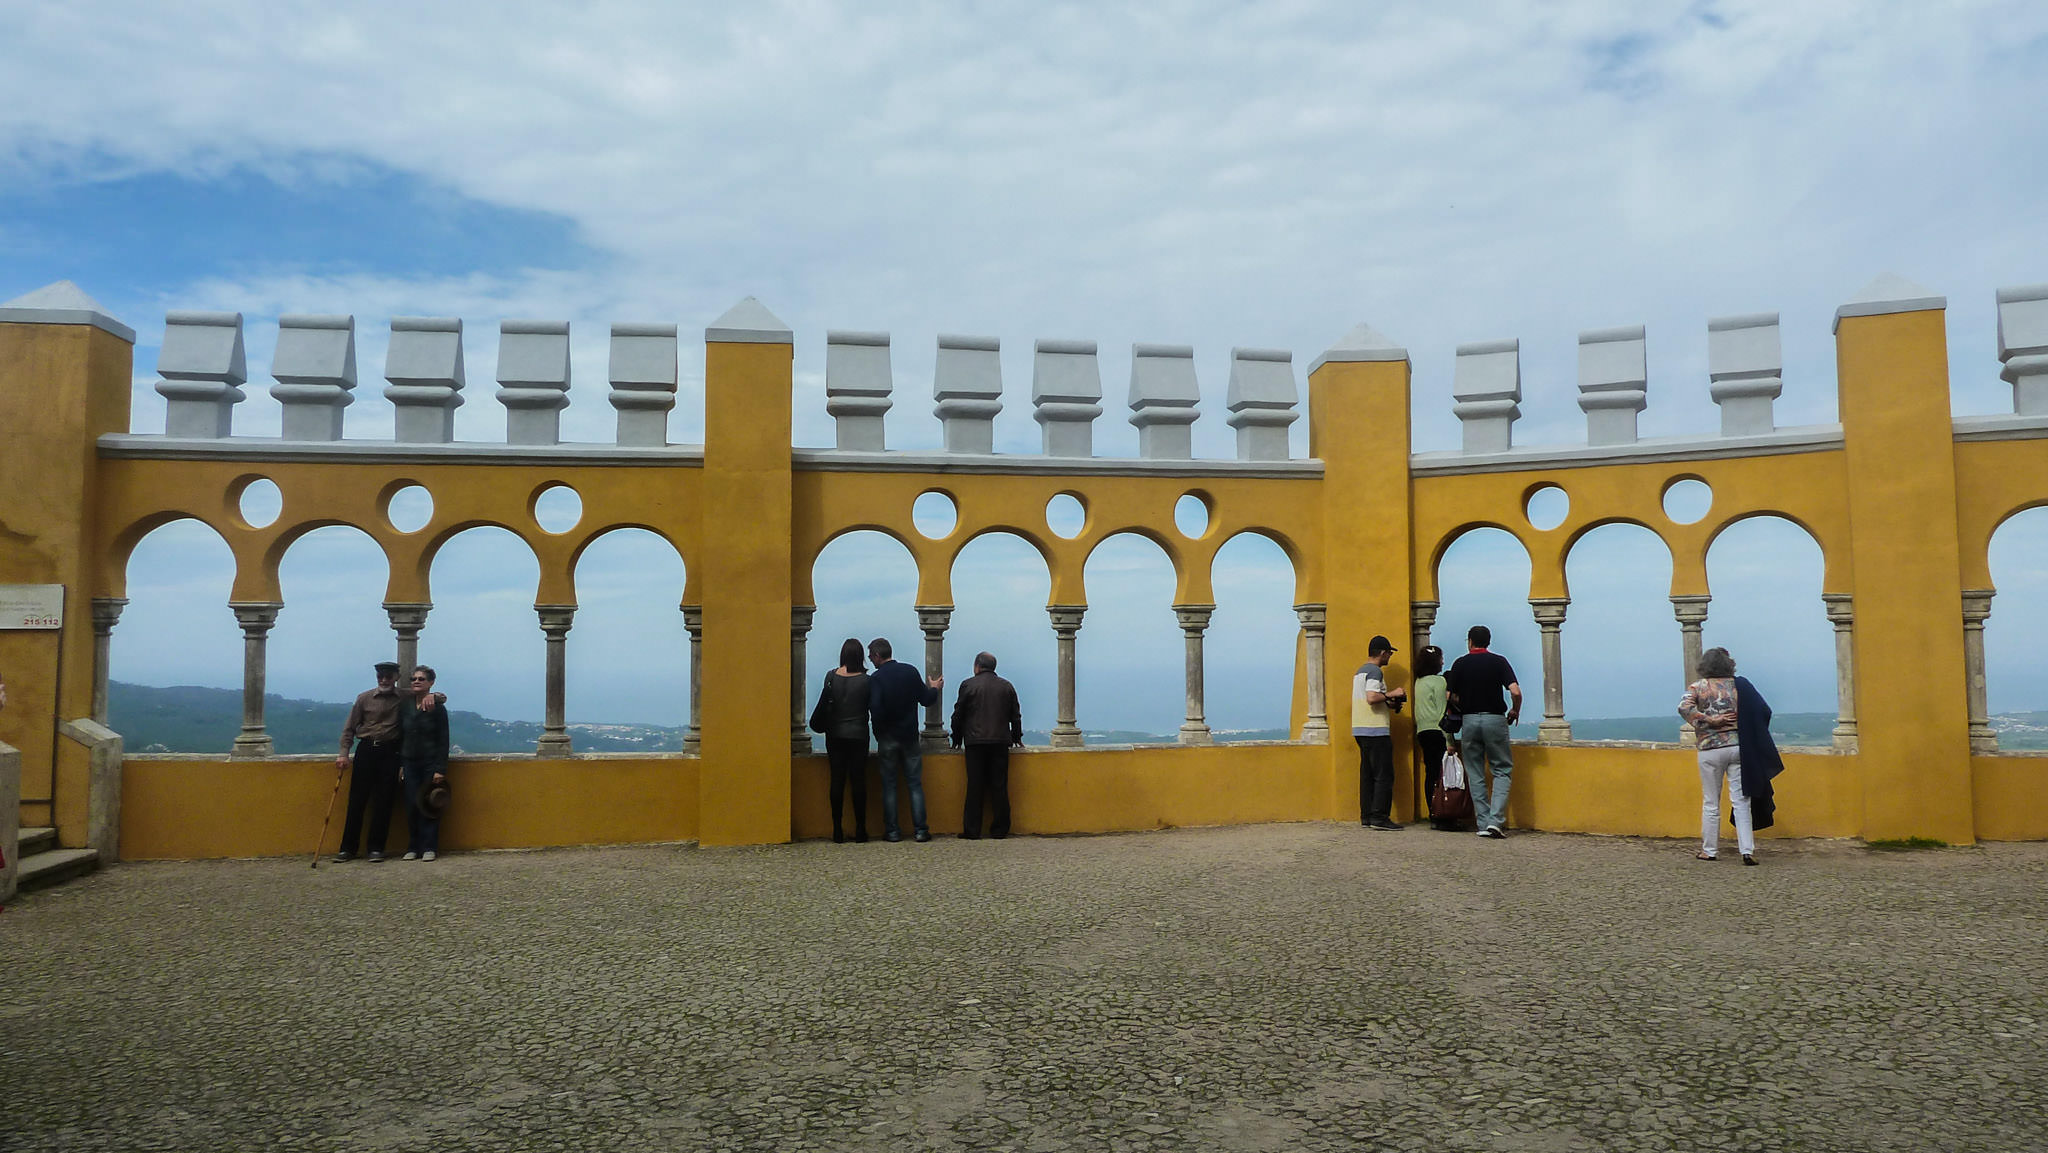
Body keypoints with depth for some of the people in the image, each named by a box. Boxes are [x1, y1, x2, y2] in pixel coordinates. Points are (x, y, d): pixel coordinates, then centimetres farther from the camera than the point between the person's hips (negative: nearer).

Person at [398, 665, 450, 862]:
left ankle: (428, 847, 4)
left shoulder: (438, 708, -4)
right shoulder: (404, 705, 5)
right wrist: (399, 764, 4)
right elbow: (399, 736, 9)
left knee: (429, 806, -2)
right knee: (411, 806, 2)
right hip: (410, 762, 3)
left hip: (430, 762, -3)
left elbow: (443, 741, -5)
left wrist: (440, 770, -11)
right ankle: (414, 847, 11)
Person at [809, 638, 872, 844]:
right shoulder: (865, 680, -9)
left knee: (837, 780, 5)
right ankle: (860, 832, 5)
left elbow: (824, 704, 5)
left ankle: (838, 831, 6)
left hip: (835, 736, 2)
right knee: (859, 780, 3)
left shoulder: (831, 677, -3)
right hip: (858, 735, -2)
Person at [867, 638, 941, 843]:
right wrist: (934, 689, 23)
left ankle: (892, 831, 6)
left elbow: (876, 711, -21)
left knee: (889, 785, 6)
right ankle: (920, 830, 4)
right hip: (909, 736, 3)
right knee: (915, 784, 7)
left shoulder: (876, 679, -13)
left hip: (887, 738, -3)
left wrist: (879, 730, -3)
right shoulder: (910, 672, -1)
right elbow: (926, 700, 2)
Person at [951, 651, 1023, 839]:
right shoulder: (1007, 687, 9)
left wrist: (957, 739, 13)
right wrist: (1016, 738, 26)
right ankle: (999, 830, 6)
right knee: (999, 786, 4)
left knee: (975, 787, 0)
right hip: (1000, 742, 2)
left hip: (975, 742, -2)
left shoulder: (968, 685, 0)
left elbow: (958, 715, 2)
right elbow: (1016, 716, 14)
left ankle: (972, 830, 1)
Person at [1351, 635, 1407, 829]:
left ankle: (1366, 816, 10)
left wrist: (1389, 704, 18)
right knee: (1384, 775, -7)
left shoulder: (1360, 671, 19)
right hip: (1376, 731, -10)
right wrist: (1391, 694, -11)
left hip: (1361, 730, 10)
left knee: (1367, 774, 10)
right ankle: (1379, 817, -10)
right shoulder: (1375, 671, -11)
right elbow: (1371, 697, -24)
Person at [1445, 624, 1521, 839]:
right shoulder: (1498, 661, -2)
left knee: (1476, 775, 9)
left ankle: (1483, 823, 7)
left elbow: (1452, 697, 2)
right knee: (1502, 770, 7)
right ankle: (1496, 820, -7)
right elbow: (1515, 691, -12)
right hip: (1495, 719, -1)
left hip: (1469, 721, 1)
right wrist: (1515, 711, 6)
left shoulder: (1460, 664, 2)